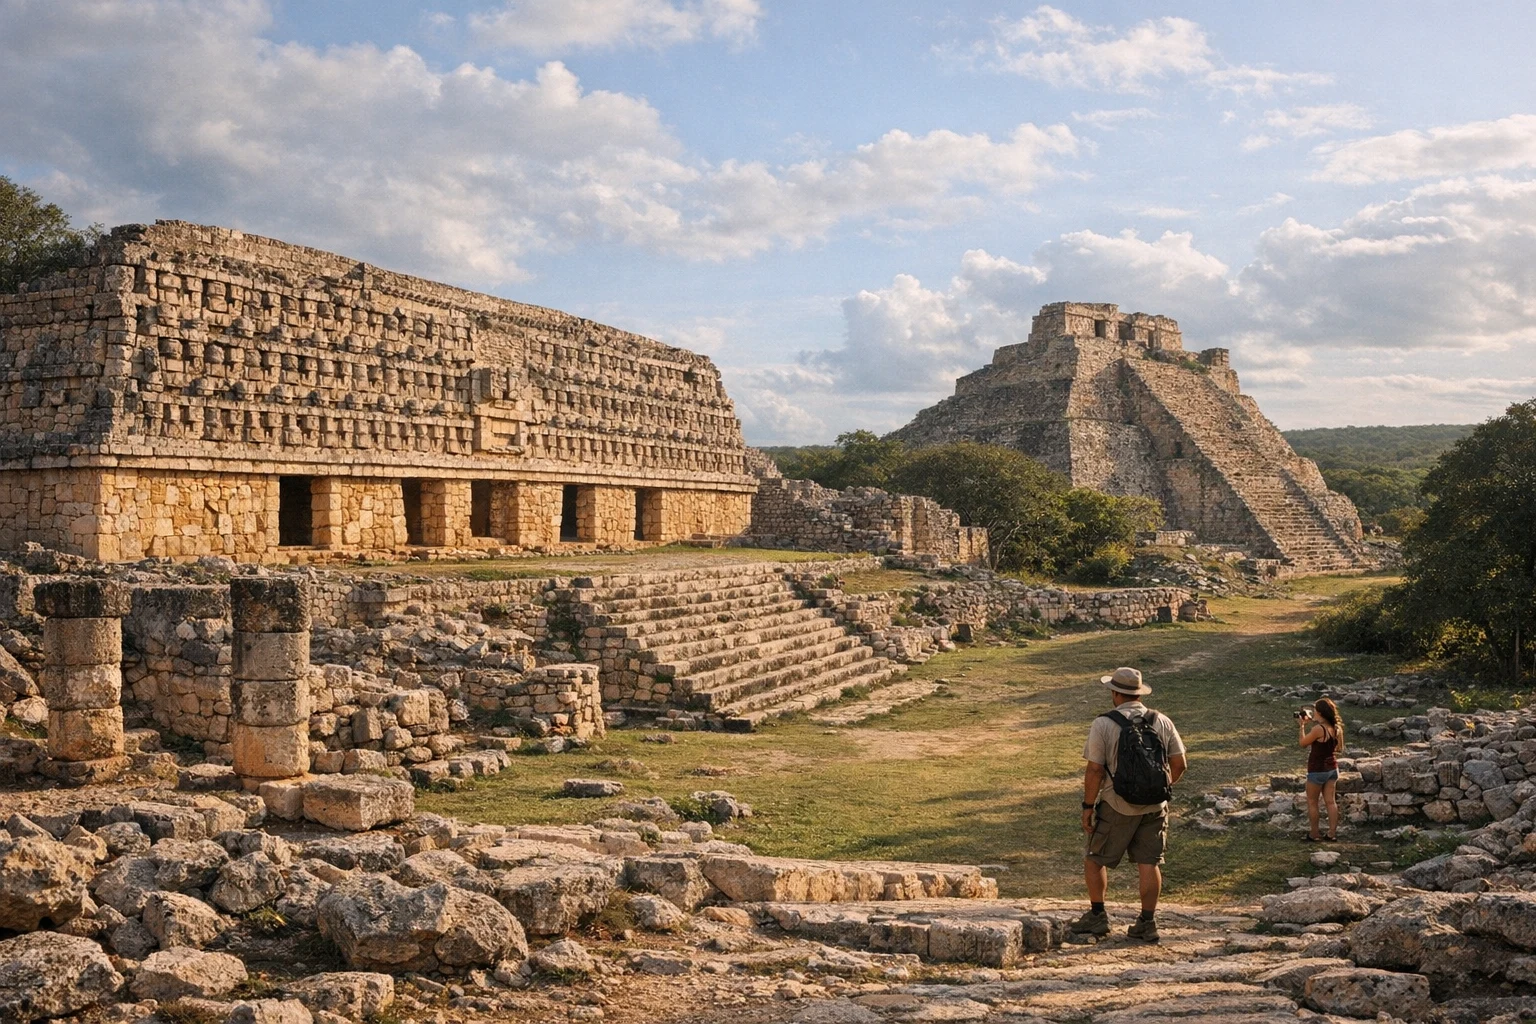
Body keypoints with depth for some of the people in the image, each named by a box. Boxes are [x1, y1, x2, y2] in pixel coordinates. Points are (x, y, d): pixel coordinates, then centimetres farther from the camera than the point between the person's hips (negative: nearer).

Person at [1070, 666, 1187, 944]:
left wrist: (1088, 806, -5)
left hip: (1117, 806, -4)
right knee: (1149, 863, 10)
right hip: (1155, 806, 4)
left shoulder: (1104, 724, -11)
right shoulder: (1162, 721, 2)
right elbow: (1179, 764, 3)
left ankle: (1097, 916, 16)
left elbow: (1095, 770, -13)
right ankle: (1147, 923, 11)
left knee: (1095, 859, 12)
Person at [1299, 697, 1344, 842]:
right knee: (1331, 801, 10)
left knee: (1312, 802, 7)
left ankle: (1314, 834, 12)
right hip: (1332, 768, 7)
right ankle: (1332, 834, 11)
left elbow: (1303, 743, -12)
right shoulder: (1336, 728, -1)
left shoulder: (1318, 729, -24)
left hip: (1317, 770, -7)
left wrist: (1302, 726, -1)